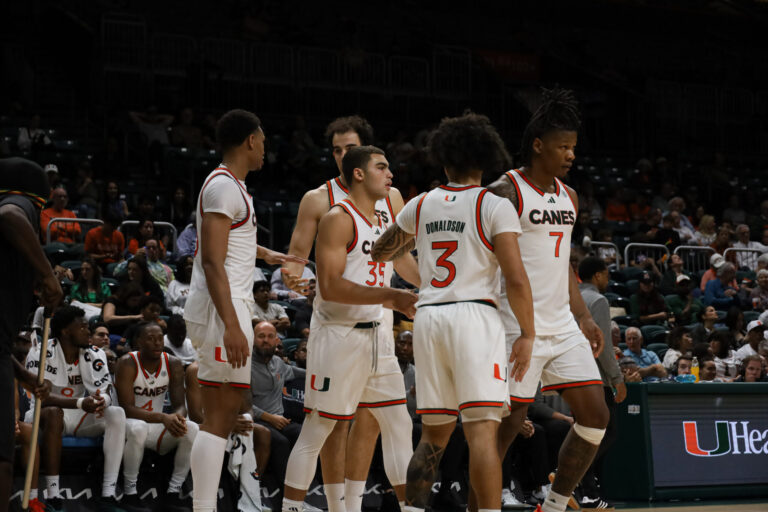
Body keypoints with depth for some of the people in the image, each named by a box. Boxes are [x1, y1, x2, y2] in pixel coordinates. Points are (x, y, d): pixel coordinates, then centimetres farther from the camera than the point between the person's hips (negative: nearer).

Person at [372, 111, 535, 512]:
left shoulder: (421, 205, 12)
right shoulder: (495, 206, -2)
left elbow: (380, 253, 29)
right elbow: (516, 280, -10)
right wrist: (527, 335, -2)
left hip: (428, 316, 5)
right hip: (474, 315, -5)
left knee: (434, 433, 15)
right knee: (482, 430, -10)